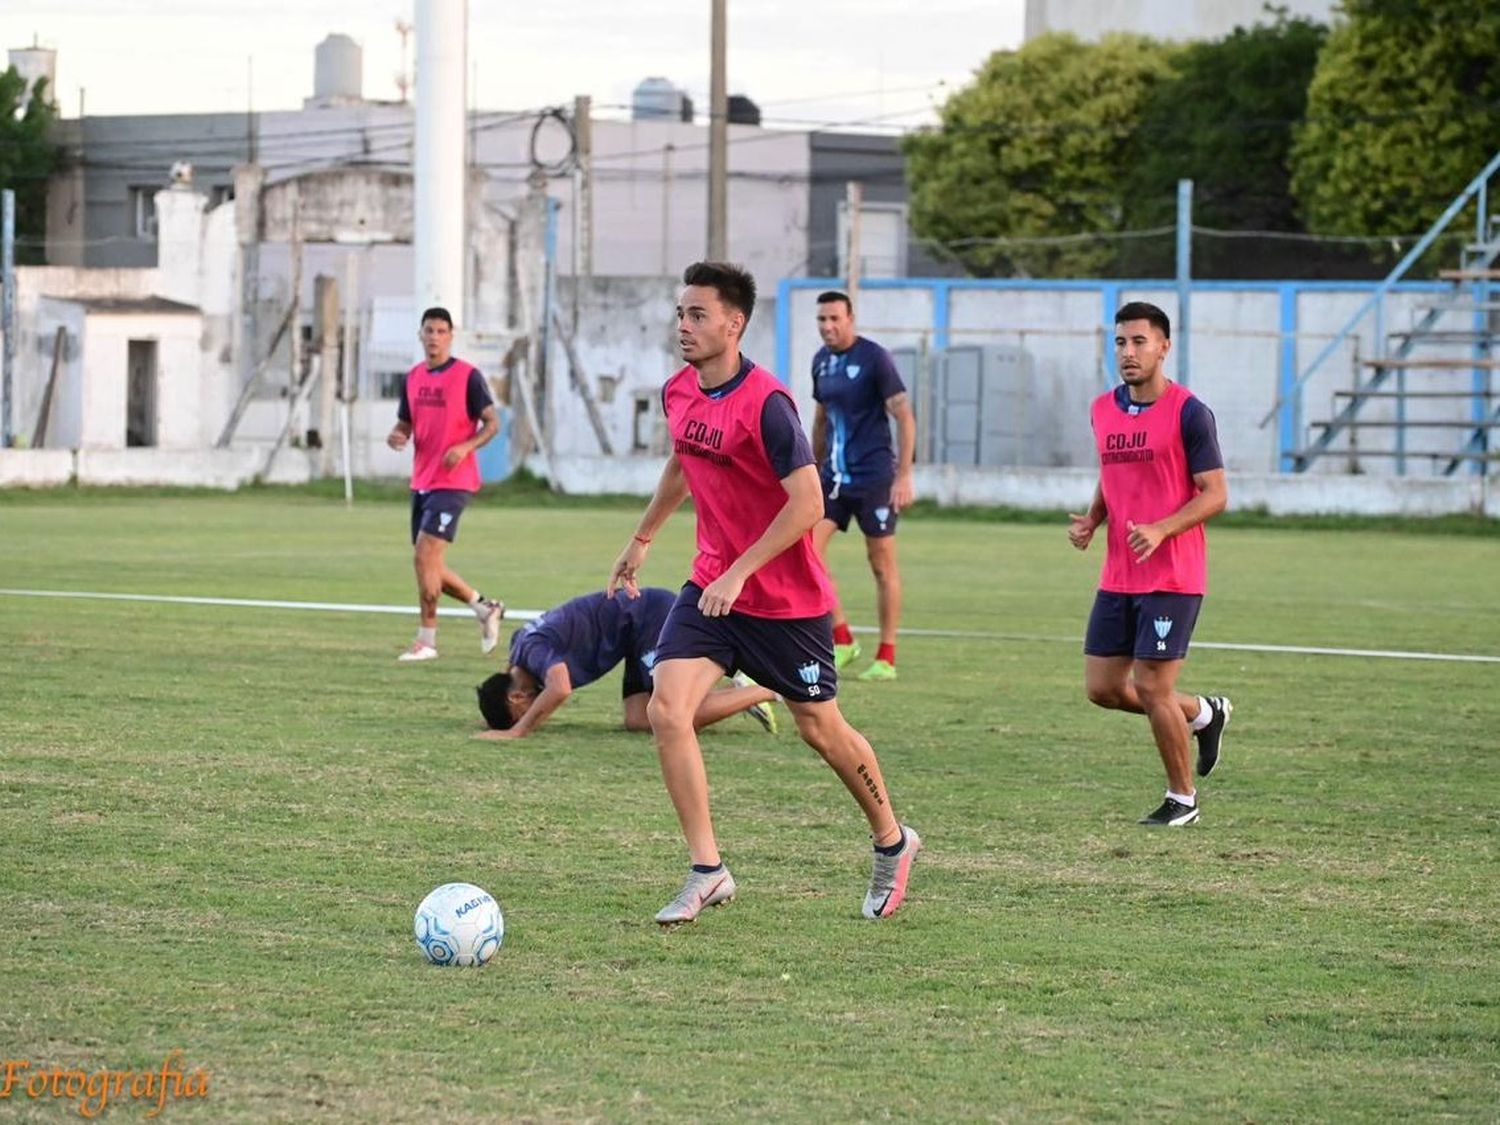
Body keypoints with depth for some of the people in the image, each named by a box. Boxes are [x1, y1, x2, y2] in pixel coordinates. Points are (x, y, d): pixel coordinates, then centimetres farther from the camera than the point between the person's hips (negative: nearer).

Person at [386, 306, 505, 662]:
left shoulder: (467, 376, -7)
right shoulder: (413, 378, 11)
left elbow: (491, 423, -5)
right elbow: (405, 424, 18)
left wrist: (465, 447, -22)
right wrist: (396, 436, -5)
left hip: (453, 482, -7)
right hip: (421, 482, 7)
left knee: (424, 557, -14)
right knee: (430, 566, 9)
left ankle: (426, 640, -7)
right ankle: (485, 607, 28)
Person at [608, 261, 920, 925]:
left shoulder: (766, 404, -23)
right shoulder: (678, 393, 1)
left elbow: (807, 504, -26)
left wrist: (739, 572, -28)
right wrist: (642, 539, 28)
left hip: (787, 599, -6)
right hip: (711, 587, 6)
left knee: (820, 730, 9)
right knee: (666, 711, -13)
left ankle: (892, 843, 34)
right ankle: (707, 872, -6)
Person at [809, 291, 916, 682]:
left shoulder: (874, 359, -11)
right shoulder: (821, 360, 9)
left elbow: (904, 417, -11)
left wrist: (904, 476, -17)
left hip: (873, 477, -6)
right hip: (833, 475, 6)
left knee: (882, 565, 2)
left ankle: (886, 657, 9)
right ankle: (842, 640, 1)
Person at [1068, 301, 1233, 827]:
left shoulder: (1188, 412, -11)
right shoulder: (1104, 410, 9)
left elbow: (1215, 494, -12)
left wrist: (1161, 529, -25)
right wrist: (1091, 520, 3)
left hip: (1172, 578, -7)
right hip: (1117, 578, 7)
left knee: (1151, 688, -7)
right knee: (1103, 688, 6)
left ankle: (1182, 798, 13)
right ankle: (1204, 713, 30)